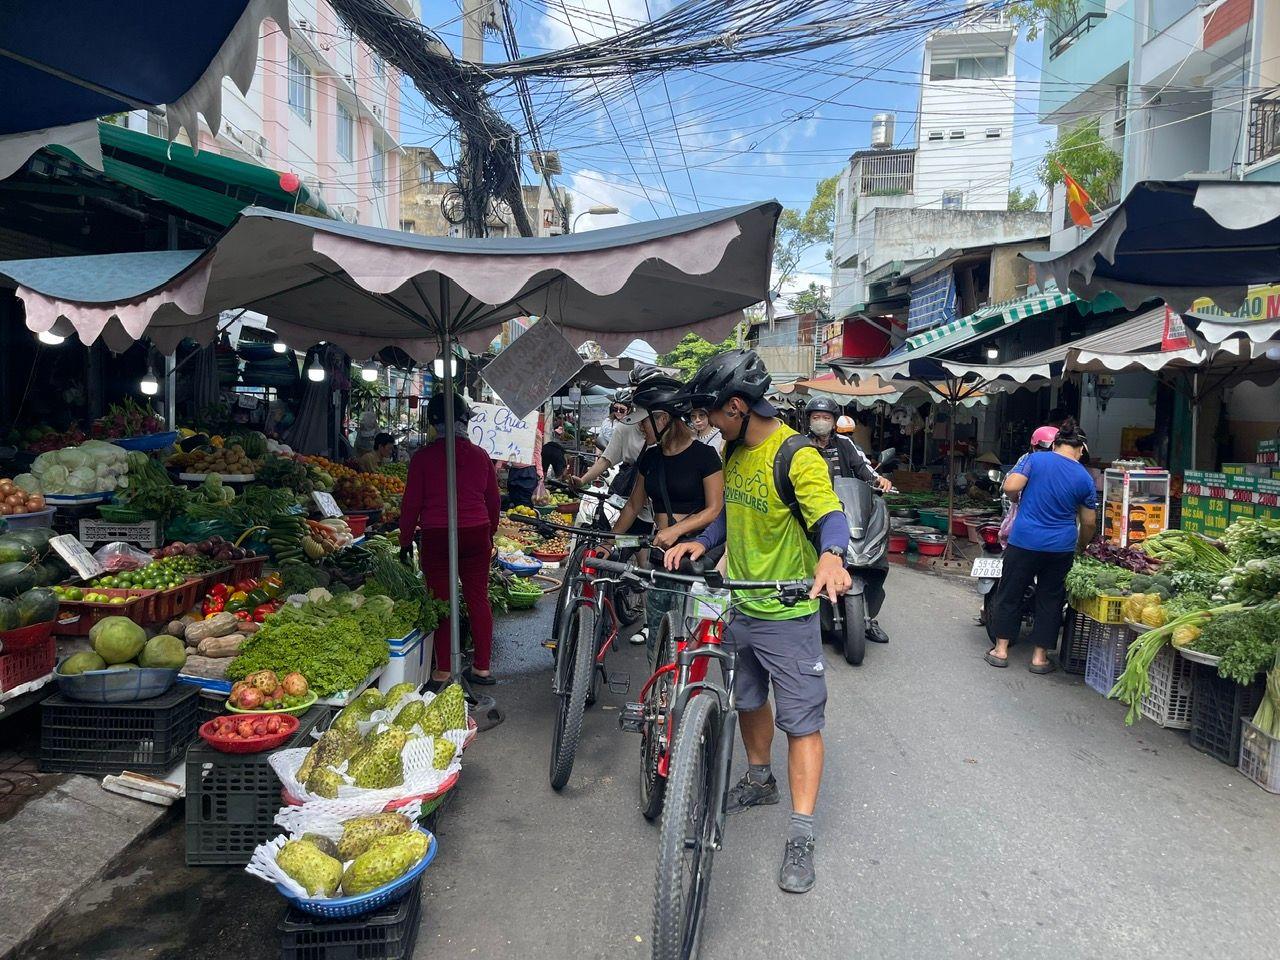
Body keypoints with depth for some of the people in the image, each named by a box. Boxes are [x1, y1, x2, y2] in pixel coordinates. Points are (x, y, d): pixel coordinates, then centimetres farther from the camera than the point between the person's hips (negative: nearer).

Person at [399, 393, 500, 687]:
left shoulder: (423, 456, -5)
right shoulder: (480, 455, 4)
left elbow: (411, 503, -2)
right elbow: (493, 500, 11)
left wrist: (406, 541, 8)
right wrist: (489, 534, 25)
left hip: (436, 536, -3)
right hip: (477, 534, 3)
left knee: (442, 601, 5)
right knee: (478, 598, 11)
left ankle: (443, 672, 13)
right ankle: (482, 668, 18)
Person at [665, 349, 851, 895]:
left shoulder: (797, 457, -20)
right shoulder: (734, 451, 5)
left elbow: (830, 516, -30)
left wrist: (829, 555, -51)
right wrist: (700, 543, 0)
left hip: (787, 613, -8)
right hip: (737, 605, 8)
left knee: (802, 721, 0)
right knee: (748, 699, 23)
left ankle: (801, 836, 8)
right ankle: (759, 780, 45)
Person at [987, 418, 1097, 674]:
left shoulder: (1035, 459, -5)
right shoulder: (1085, 478, 2)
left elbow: (1010, 487, -15)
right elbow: (1089, 522, 9)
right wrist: (1081, 547, 26)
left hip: (1024, 541, -1)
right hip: (1061, 547, 2)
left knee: (1010, 594, 11)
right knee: (1050, 599, 13)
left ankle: (1001, 650, 17)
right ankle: (1039, 657, 17)